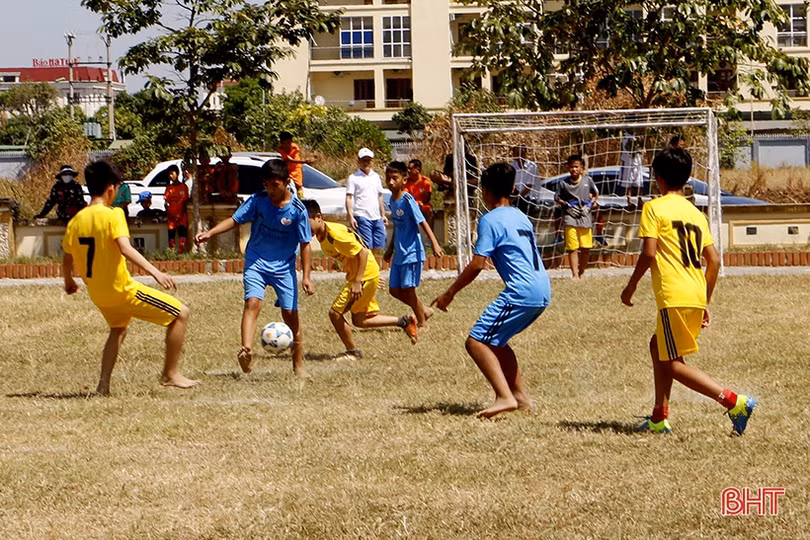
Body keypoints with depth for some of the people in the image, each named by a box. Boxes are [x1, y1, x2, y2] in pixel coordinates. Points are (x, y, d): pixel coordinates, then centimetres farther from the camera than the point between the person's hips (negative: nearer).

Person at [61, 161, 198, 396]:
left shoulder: (76, 221, 3)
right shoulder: (112, 215, -15)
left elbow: (67, 260, 11)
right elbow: (125, 248, -30)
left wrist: (69, 282, 31)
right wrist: (155, 272, -36)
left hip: (97, 294, 8)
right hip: (122, 289, -7)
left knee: (118, 328, 35)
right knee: (181, 314, 2)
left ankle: (103, 383, 22)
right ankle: (170, 374, 6)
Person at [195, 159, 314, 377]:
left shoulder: (297, 210, -11)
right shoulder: (257, 200, -8)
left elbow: (305, 244, -7)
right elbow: (234, 220, -4)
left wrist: (306, 277, -12)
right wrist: (209, 233, -19)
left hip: (284, 267, 0)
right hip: (256, 262, 0)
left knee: (291, 314, 0)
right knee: (253, 302, -23)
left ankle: (298, 365, 15)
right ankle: (246, 351, -39)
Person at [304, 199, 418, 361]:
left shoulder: (334, 233, -25)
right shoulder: (321, 235, 4)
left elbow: (362, 252, -25)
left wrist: (357, 282, -28)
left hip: (366, 274, -10)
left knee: (335, 312, -9)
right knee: (359, 320, 17)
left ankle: (352, 352, 6)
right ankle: (404, 321, 23)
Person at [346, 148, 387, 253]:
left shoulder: (376, 177, 16)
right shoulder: (353, 178, 0)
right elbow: (349, 198, -5)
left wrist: (383, 215, 20)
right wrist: (351, 217, -14)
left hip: (377, 217, 6)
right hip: (362, 217, -6)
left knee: (378, 246, 5)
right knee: (365, 247, -10)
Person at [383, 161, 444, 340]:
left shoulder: (407, 200, -16)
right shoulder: (392, 200, 8)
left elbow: (422, 222, -21)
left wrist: (435, 244, -31)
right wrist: (390, 249, 27)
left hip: (411, 253, -8)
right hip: (399, 254, 8)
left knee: (408, 290, -5)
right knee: (394, 289, 10)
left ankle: (422, 324, 10)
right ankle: (424, 311, 27)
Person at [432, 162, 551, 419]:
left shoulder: (490, 220, -6)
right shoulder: (521, 217, 20)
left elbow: (477, 264, -11)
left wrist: (449, 293, -3)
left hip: (521, 292, -9)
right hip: (543, 291, 9)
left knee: (477, 342, -8)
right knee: (494, 340, 24)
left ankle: (504, 397, -22)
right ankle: (520, 395, 21)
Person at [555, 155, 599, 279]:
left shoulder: (588, 180, 1)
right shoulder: (563, 183, -3)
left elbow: (595, 193, 15)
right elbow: (557, 198, 7)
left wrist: (590, 204, 0)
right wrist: (566, 205, -8)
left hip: (585, 218, 2)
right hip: (570, 218, -2)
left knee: (586, 248, 5)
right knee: (572, 248, -7)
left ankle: (581, 272, 23)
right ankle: (575, 275, -5)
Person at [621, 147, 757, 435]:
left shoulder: (654, 208, -3)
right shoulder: (696, 213, 16)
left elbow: (649, 253, -12)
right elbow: (714, 260, 13)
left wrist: (631, 286, 2)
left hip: (674, 297, -8)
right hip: (697, 297, 8)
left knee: (674, 363, -4)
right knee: (658, 346, 23)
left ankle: (733, 401, -19)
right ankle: (659, 417, 23)